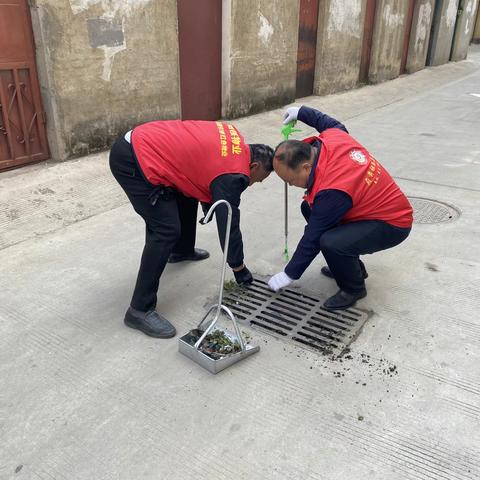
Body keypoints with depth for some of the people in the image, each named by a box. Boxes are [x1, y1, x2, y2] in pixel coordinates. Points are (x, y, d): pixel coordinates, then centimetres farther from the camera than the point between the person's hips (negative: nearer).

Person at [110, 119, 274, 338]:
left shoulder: (233, 138, 11)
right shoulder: (233, 175, -13)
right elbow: (228, 224, -7)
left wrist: (209, 205, 29)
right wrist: (239, 268, 6)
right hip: (131, 162, -10)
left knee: (187, 193, 25)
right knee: (166, 231, -13)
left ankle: (182, 251, 47)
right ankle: (140, 310, -7)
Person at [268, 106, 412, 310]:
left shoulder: (331, 191, -34)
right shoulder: (330, 138, -13)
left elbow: (313, 237, -23)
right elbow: (334, 124, 14)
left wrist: (289, 274, -10)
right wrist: (302, 112, 25)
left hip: (392, 224, -10)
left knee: (330, 243, -34)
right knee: (309, 208, 6)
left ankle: (354, 288, 0)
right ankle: (351, 266, 20)